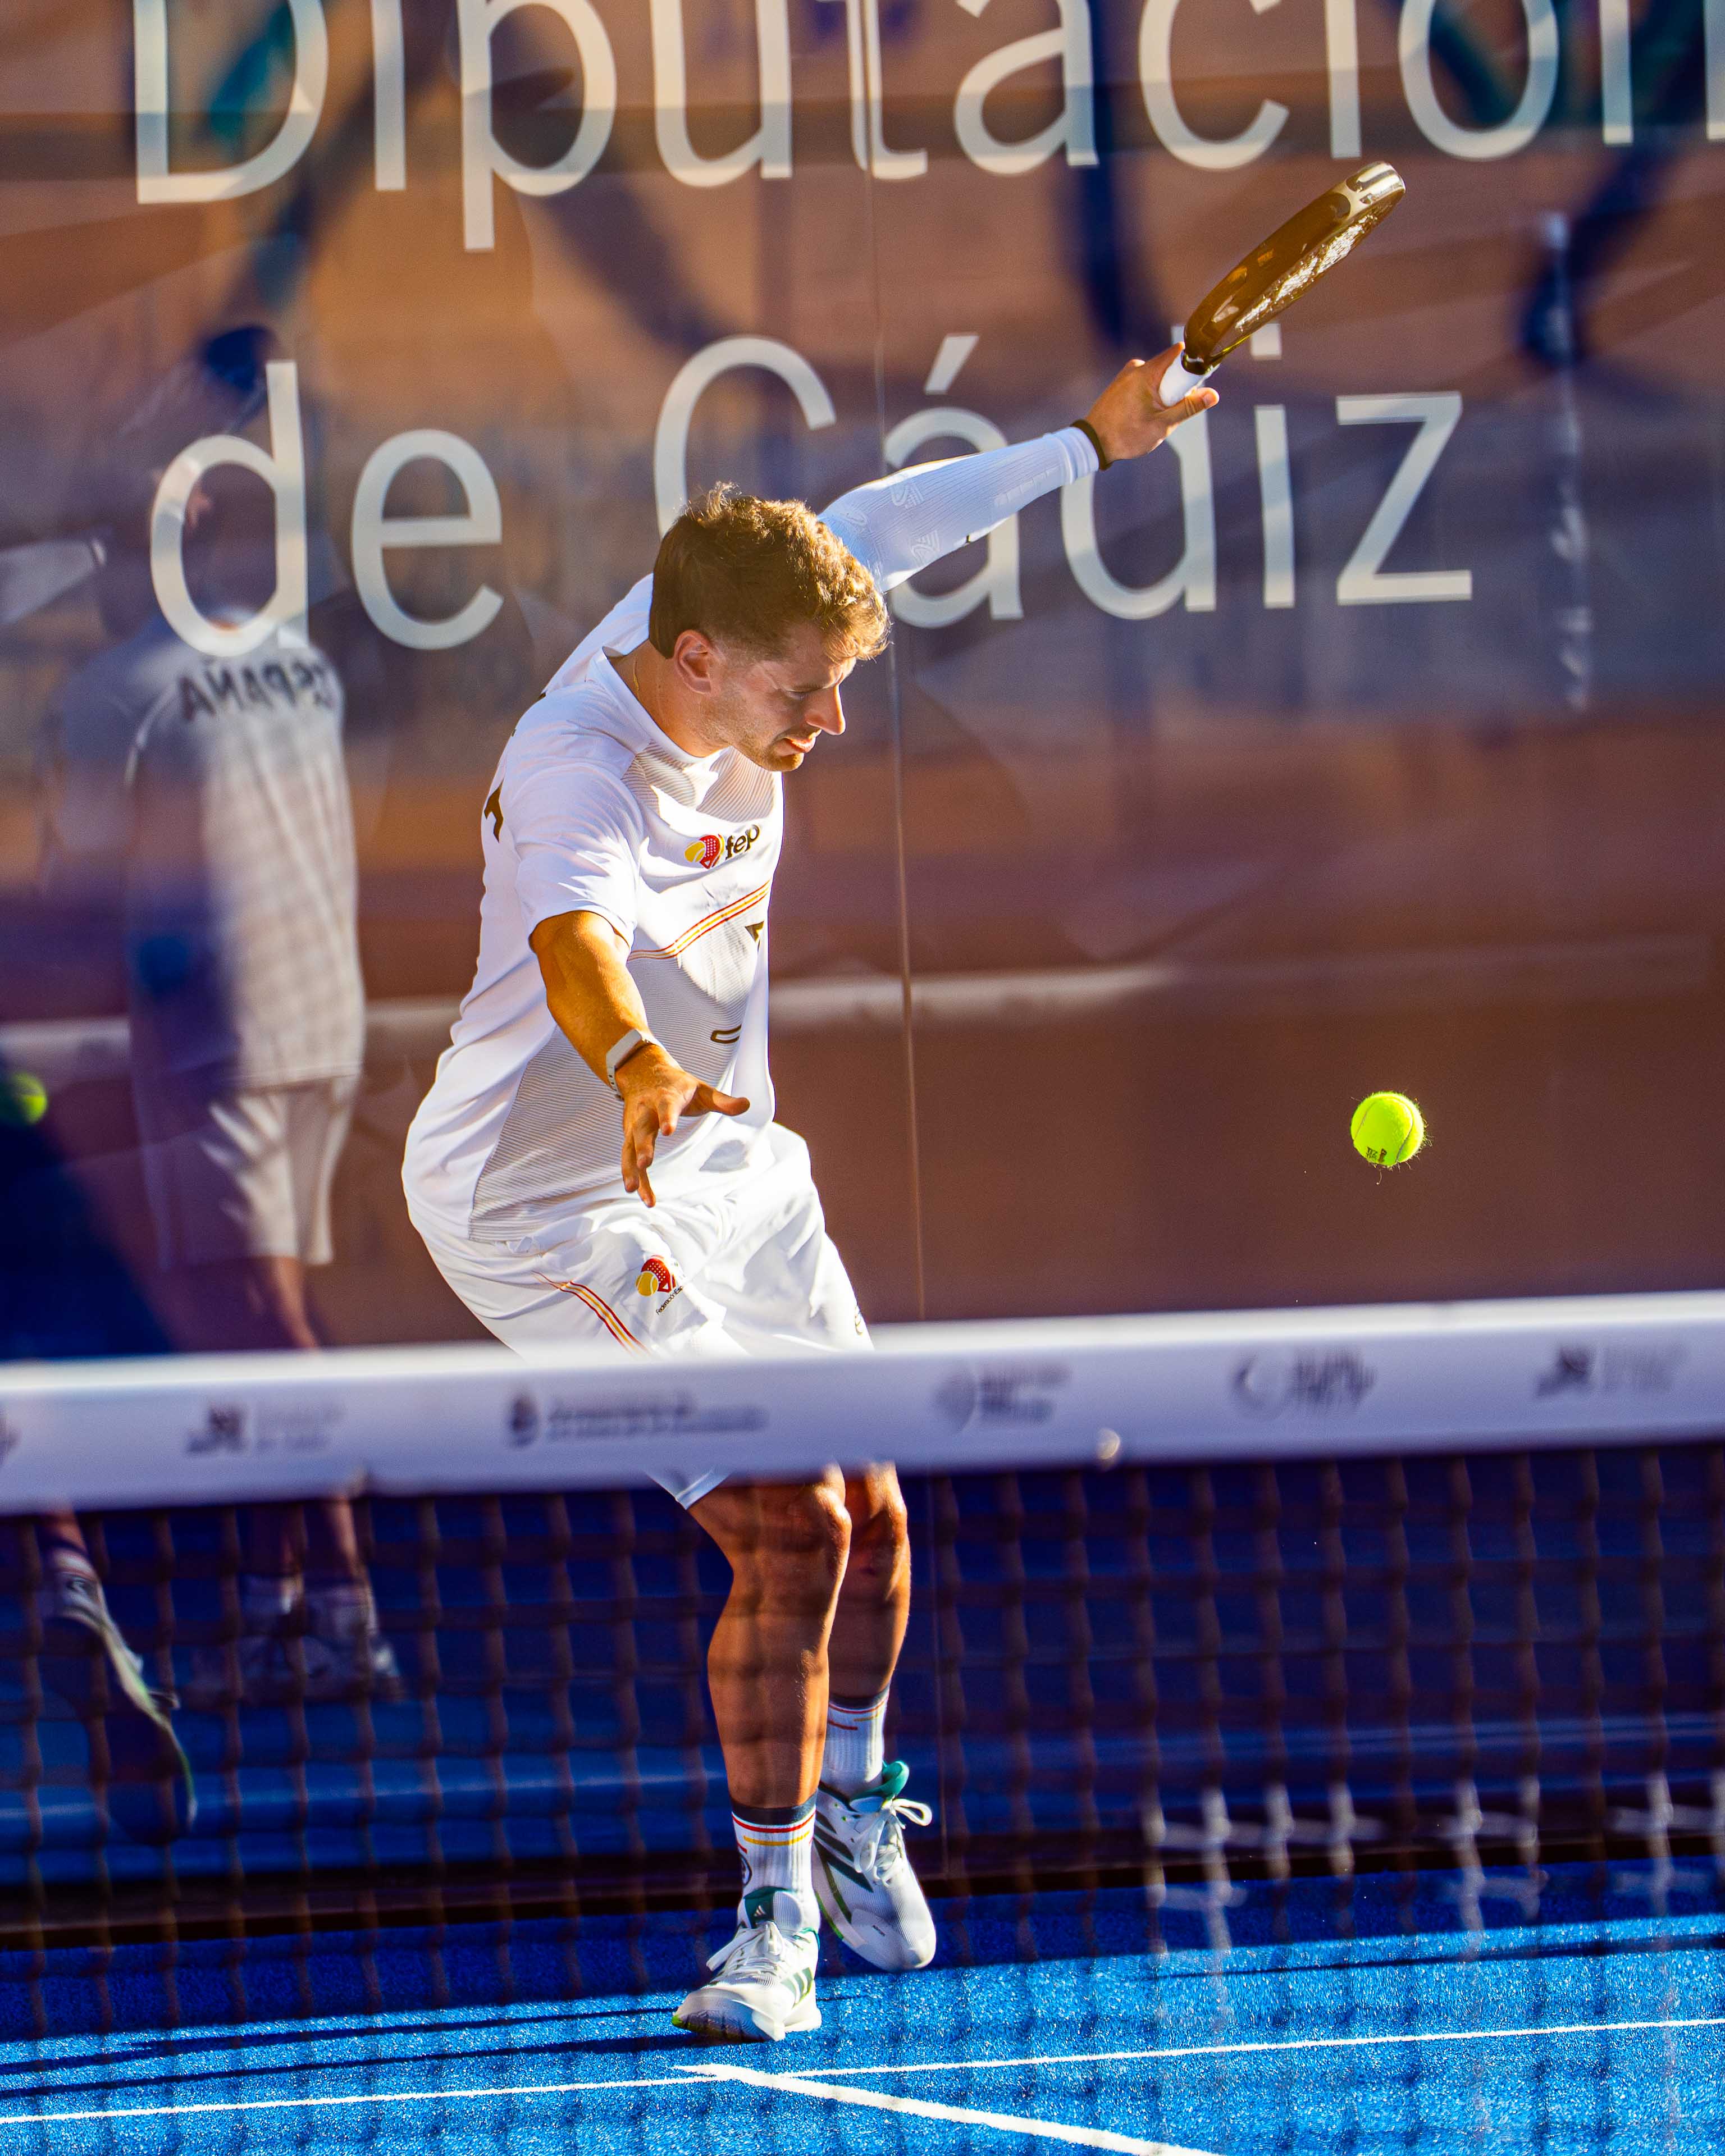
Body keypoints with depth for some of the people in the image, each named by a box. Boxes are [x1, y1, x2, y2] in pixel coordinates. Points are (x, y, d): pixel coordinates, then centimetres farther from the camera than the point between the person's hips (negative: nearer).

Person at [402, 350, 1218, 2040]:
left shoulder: (710, 636, -8)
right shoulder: (579, 777, -32)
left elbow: (878, 529, 11)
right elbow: (576, 943, -53)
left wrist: (1088, 443, 19)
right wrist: (637, 1068, -74)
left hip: (724, 1165, 8)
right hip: (554, 1213, -8)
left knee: (869, 1514, 13)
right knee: (791, 1527, -18)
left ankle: (848, 1804, 41)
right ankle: (778, 1915, -2)